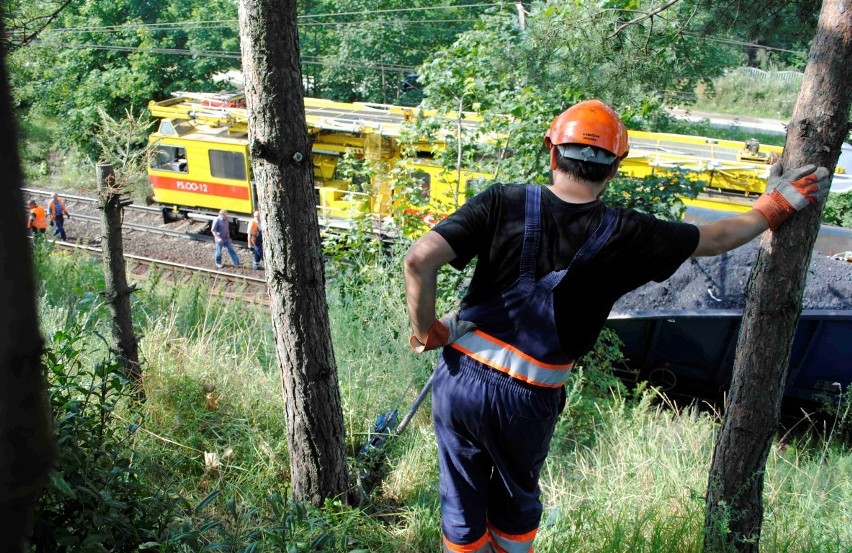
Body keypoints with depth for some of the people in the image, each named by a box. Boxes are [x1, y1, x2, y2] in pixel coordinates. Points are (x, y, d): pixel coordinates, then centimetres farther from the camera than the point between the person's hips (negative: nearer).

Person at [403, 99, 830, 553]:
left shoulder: (504, 203, -10)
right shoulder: (623, 236, -9)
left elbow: (420, 258, -19)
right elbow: (716, 238, 6)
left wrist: (426, 331, -5)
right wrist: (773, 207, 22)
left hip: (459, 379, 1)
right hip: (528, 400, 0)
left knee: (462, 501, 21)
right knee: (515, 502, 27)